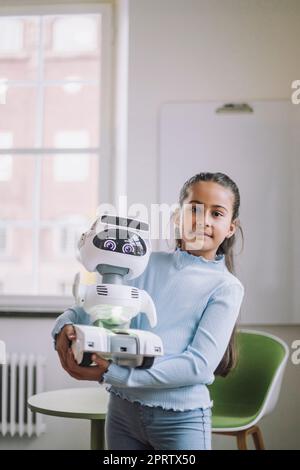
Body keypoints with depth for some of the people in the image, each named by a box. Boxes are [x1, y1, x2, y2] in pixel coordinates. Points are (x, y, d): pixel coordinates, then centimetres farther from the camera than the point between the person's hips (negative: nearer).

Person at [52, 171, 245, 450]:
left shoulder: (226, 287, -7)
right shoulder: (145, 264, 4)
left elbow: (200, 365, -17)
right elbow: (90, 308, 9)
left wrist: (111, 374, -20)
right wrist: (66, 325, -15)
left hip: (180, 419, -3)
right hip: (122, 408, 3)